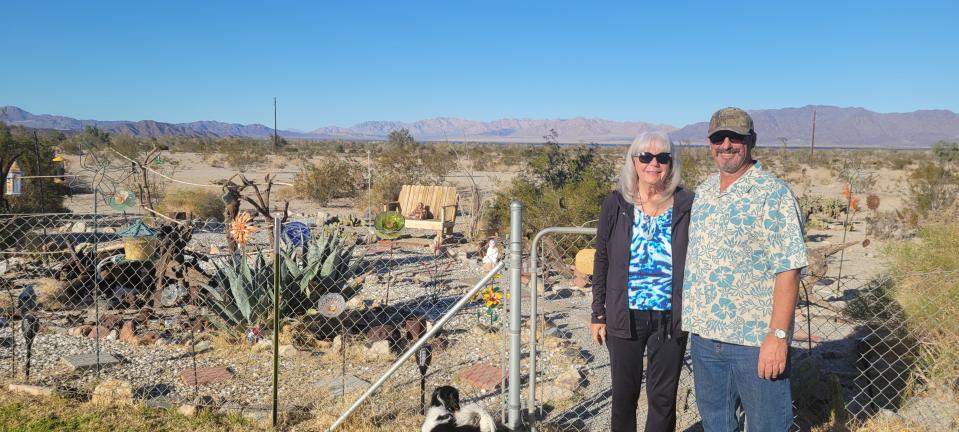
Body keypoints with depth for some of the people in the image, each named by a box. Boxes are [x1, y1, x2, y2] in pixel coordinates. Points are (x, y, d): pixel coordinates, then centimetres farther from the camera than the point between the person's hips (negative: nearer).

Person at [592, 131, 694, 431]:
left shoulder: (686, 206, -3)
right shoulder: (615, 205, -2)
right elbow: (602, 263, 4)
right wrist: (598, 315, 3)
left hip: (670, 318, 0)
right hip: (625, 317, 1)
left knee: (663, 396, 9)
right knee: (624, 393, 13)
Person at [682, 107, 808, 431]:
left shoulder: (774, 194, -10)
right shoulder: (703, 192, 10)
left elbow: (788, 270, -15)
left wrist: (778, 336, -21)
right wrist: (693, 318, 13)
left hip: (756, 341, -6)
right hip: (704, 335, 6)